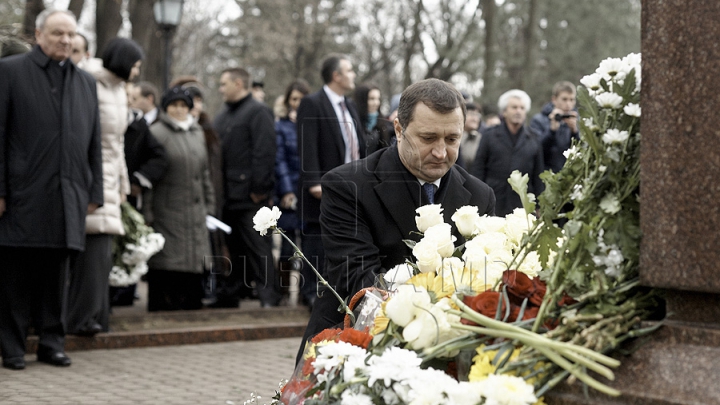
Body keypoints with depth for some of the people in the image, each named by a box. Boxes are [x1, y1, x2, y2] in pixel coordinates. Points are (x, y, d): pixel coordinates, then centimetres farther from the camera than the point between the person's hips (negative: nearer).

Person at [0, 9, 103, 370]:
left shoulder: (86, 82, 17)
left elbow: (94, 143, 17)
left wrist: (94, 192, 10)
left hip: (67, 198, 4)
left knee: (56, 274, 8)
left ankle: (52, 343, 16)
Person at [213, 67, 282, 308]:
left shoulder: (258, 112, -5)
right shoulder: (223, 116, 21)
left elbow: (265, 152, -13)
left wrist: (258, 189, -18)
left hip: (250, 196, -8)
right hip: (228, 196, 8)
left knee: (258, 248, -6)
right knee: (233, 247, 11)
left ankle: (269, 297, -3)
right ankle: (230, 295, 16)